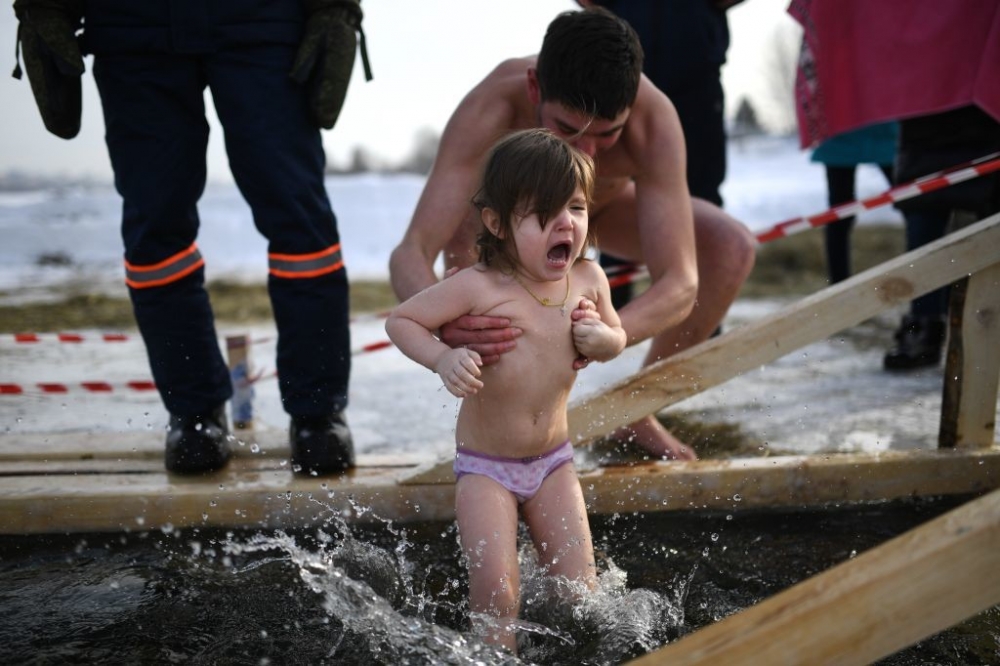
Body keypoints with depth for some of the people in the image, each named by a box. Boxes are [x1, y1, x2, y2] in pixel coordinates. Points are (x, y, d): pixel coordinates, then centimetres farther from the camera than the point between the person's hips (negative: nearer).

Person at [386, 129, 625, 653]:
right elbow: (400, 320, -12)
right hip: (485, 466, -4)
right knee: (495, 593, -12)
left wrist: (602, 338, -12)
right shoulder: (480, 287, -21)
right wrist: (443, 358, -30)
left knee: (580, 591, 4)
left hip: (553, 461, 4)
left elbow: (617, 335, 12)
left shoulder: (588, 280, -6)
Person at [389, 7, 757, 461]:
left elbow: (680, 284, -44)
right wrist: (446, 324, -71)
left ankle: (636, 412, 0)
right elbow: (410, 254, -48)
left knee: (731, 251, -20)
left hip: (604, 204, 2)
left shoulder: (654, 121, -40)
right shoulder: (490, 109, -42)